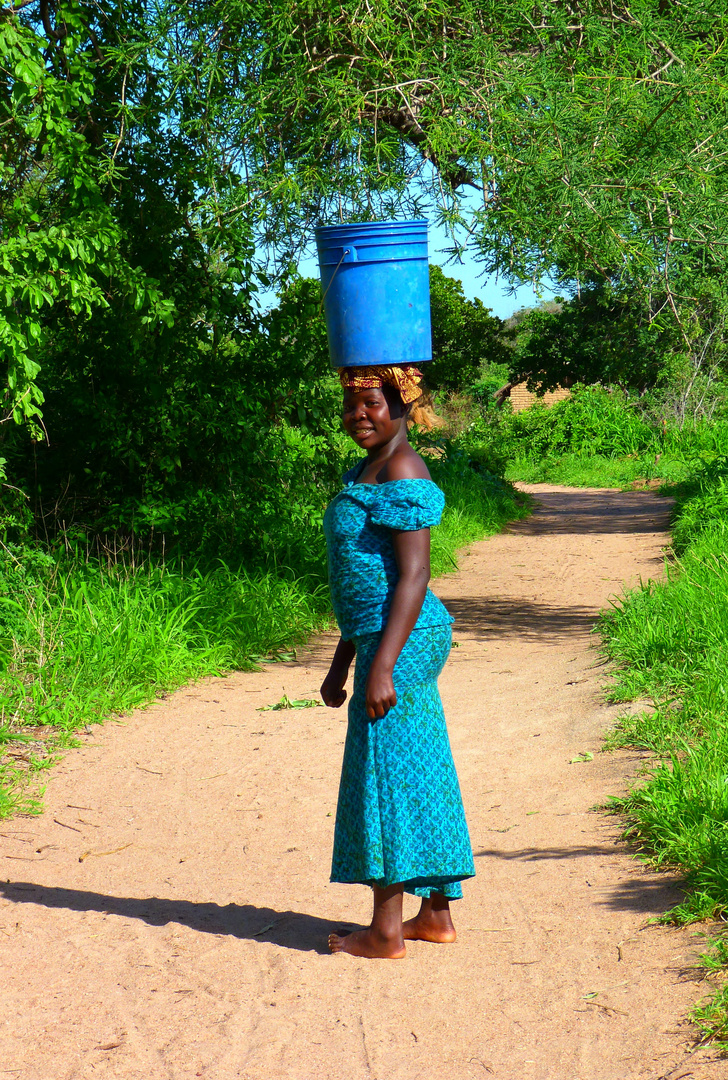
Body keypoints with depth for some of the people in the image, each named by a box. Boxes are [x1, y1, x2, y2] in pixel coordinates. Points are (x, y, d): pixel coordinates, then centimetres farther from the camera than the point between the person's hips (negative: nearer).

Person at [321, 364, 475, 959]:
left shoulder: (402, 473, -14)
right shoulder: (366, 472, 17)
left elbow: (412, 576, -20)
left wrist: (382, 666, -24)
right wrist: (341, 663, 21)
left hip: (401, 642, -10)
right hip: (384, 641, 10)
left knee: (385, 771, -6)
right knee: (421, 772, 13)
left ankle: (385, 931, 0)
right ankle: (438, 915, 21)